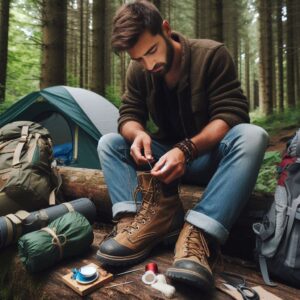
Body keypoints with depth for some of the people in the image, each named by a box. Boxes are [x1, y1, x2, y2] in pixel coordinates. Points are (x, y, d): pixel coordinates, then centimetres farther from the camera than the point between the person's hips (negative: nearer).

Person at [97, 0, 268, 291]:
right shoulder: (137, 71, -2)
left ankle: (198, 234, -39)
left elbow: (230, 114, -21)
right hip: (168, 155, 4)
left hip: (211, 156, -3)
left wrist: (187, 149, -37)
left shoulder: (211, 54, -14)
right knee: (108, 143, -12)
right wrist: (138, 134, -29)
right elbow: (129, 115, -4)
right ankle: (148, 217, -31)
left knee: (251, 136, -34)